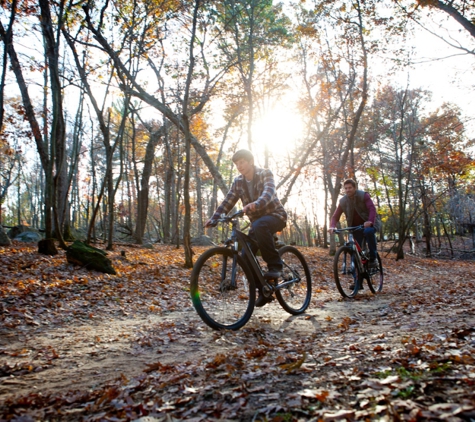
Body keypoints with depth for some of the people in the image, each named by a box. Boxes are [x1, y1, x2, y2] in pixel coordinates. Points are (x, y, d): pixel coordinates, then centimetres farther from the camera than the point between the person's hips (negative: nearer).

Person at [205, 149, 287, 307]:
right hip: (256, 220, 6)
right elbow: (228, 202, -5)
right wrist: (214, 218, -20)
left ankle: (275, 265, -26)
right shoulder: (238, 182, 3)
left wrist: (255, 204, -52)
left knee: (259, 226, -39)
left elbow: (269, 192, -31)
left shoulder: (265, 174, -12)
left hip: (275, 215, -6)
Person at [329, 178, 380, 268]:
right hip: (356, 226, 4)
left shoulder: (363, 195, -12)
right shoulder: (342, 201, -4)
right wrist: (332, 226, -28)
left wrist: (370, 221, -43)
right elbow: (335, 216, -6)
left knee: (368, 231, -36)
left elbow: (372, 208, -23)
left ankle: (373, 258, -24)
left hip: (368, 224, -4)